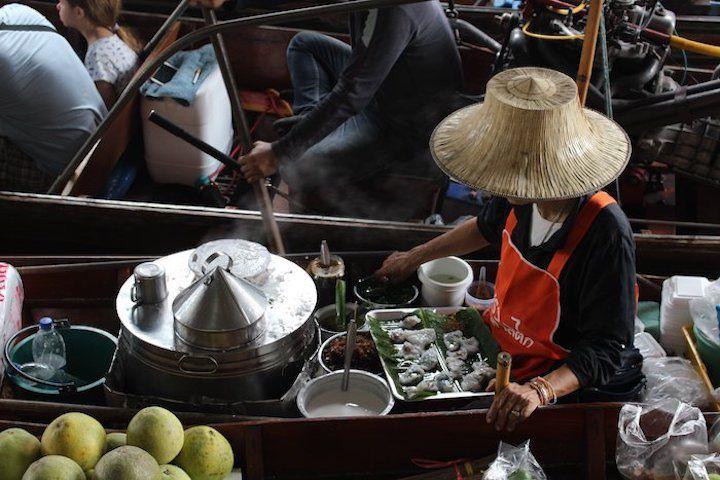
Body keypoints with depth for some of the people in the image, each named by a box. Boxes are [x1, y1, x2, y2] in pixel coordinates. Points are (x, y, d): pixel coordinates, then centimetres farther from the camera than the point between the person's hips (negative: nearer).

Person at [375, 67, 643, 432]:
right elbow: (487, 227, 15)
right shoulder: (521, 196, -11)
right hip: (502, 335, 7)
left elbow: (607, 348, -27)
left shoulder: (606, 234, -33)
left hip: (564, 379, -7)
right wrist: (414, 258, 24)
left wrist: (540, 390, -43)